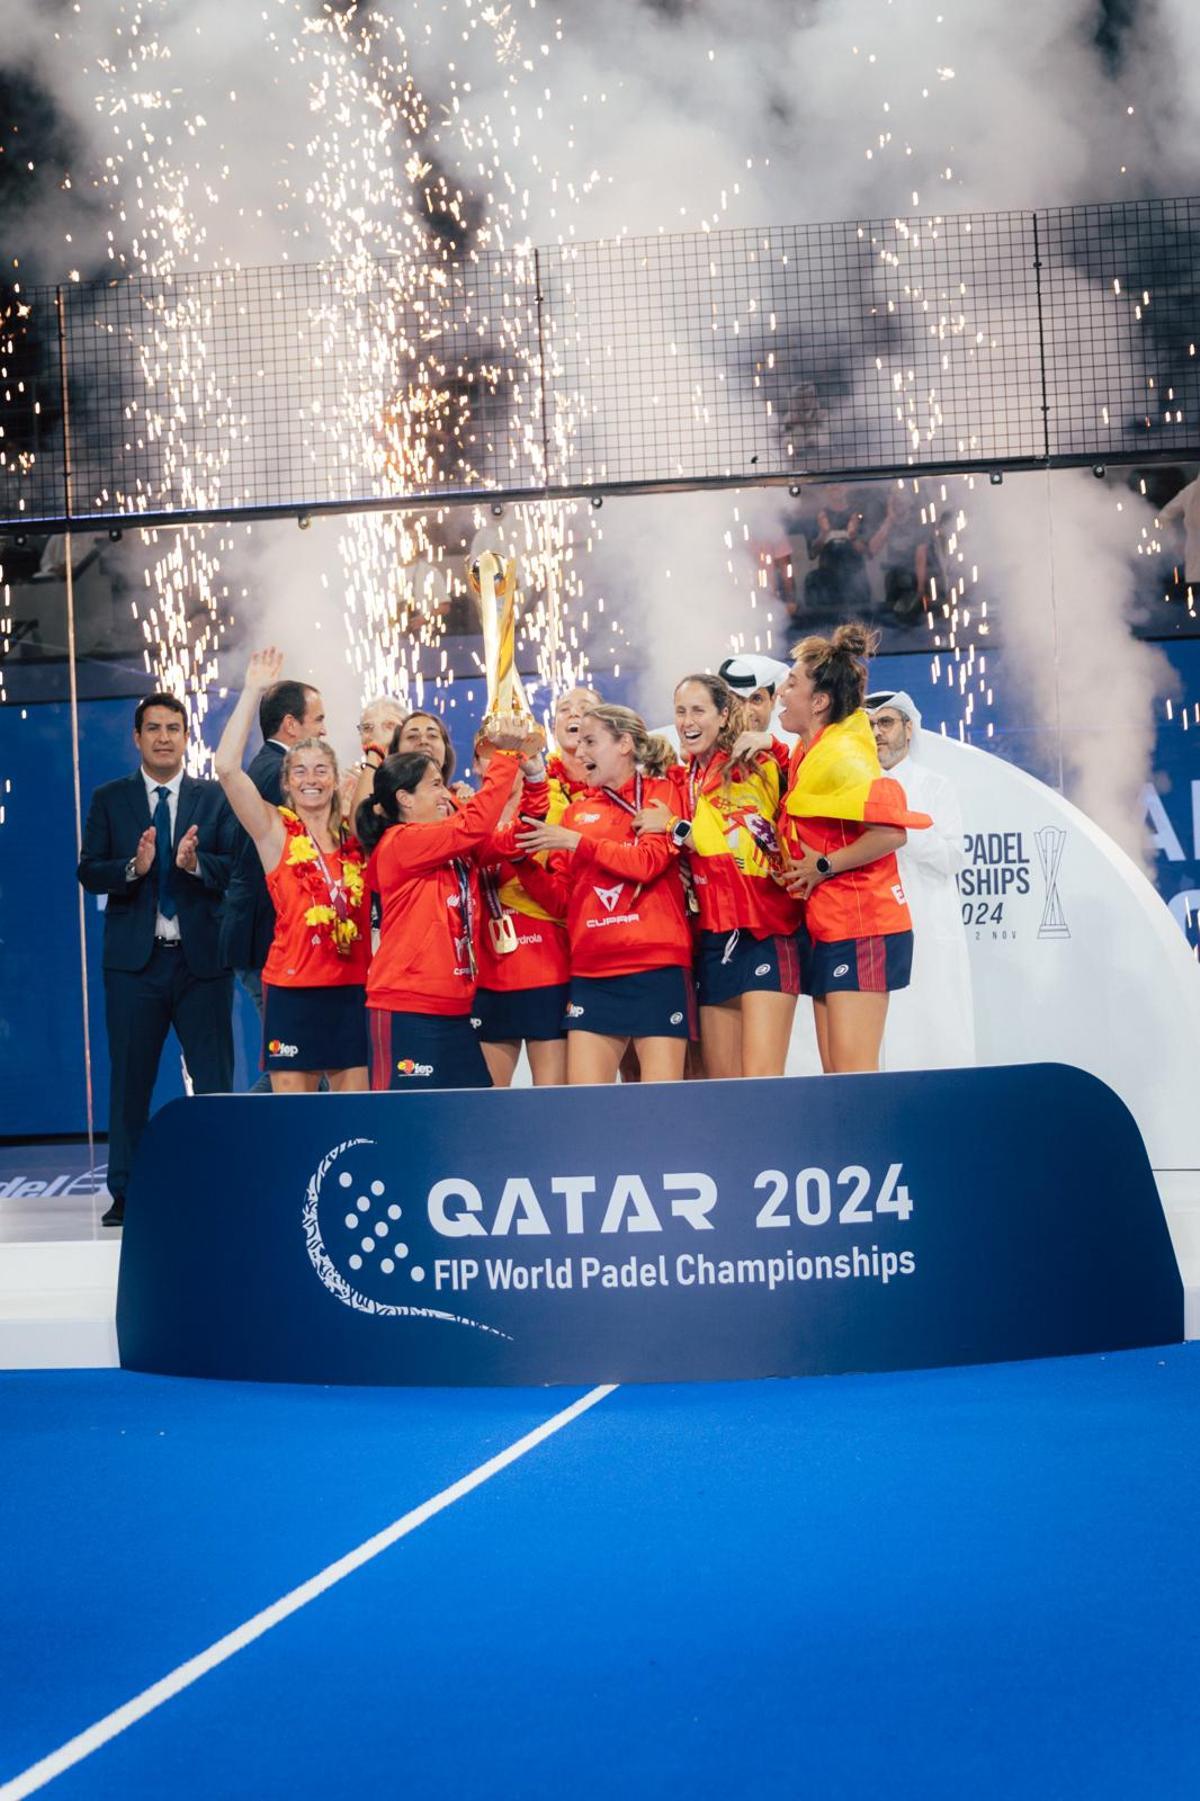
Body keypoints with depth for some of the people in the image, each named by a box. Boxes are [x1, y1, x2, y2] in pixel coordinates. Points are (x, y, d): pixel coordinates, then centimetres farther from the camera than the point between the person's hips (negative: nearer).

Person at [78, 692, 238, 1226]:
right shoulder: (109, 799, 8)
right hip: (134, 959, 1)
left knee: (214, 1079, -1)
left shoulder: (216, 798, 7)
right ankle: (125, 1193, 12)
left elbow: (238, 866, -2)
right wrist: (134, 867, -16)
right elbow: (88, 871, 1)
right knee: (130, 1077, 5)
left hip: (201, 957, 0)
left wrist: (195, 862, -20)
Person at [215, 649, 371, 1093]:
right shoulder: (275, 830, -1)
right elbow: (227, 768, -12)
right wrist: (253, 690, -12)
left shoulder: (355, 836, 10)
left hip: (353, 988, 4)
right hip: (293, 988, -4)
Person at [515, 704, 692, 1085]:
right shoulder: (577, 810, 15)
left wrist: (576, 841, -12)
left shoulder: (662, 791, 5)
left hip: (656, 966, -4)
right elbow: (559, 898, 12)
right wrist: (523, 860, -3)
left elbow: (650, 861, -12)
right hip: (591, 971, 4)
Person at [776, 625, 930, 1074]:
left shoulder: (840, 755, -15)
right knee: (836, 1073, 7)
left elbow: (891, 830, -25)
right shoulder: (809, 752, 13)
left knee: (853, 1074, -11)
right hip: (827, 927, 10)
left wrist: (823, 866, -17)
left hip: (861, 928, -10)